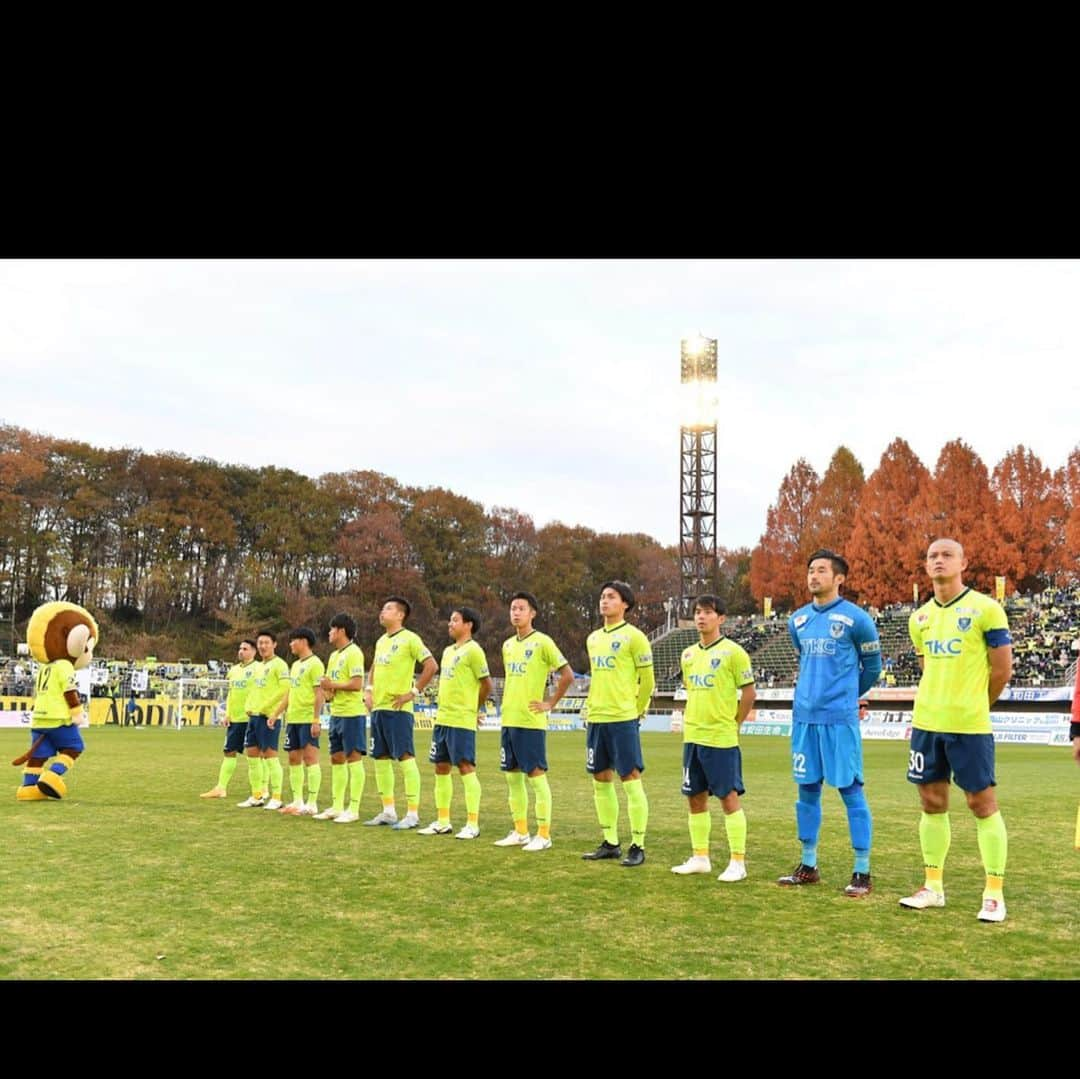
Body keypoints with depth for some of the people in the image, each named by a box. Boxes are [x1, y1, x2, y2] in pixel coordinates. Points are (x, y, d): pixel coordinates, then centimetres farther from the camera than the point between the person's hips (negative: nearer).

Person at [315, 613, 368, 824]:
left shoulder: (353, 652, -12)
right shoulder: (334, 655, 17)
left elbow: (357, 684, -20)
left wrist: (333, 685, -11)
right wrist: (327, 690, 0)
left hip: (352, 713, -9)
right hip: (336, 713, 10)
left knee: (353, 758, -5)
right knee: (336, 759, 12)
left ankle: (353, 810, -1)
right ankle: (337, 807, 19)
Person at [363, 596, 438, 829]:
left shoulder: (409, 639, -9)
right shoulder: (381, 641, 16)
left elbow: (431, 666, -15)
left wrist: (414, 692, -14)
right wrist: (369, 691, 14)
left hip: (397, 708, -9)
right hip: (378, 707, 9)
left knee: (405, 757, -7)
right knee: (381, 759, 11)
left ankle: (412, 814, -3)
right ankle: (388, 811, 19)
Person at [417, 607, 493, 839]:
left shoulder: (473, 650, -9)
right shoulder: (448, 650, 17)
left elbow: (486, 684, -9)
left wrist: (475, 708, 2)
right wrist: (442, 706, 15)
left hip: (461, 721, -9)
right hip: (442, 718, 9)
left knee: (466, 767, -6)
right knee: (441, 768, 11)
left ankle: (473, 825, -1)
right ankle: (442, 822, 19)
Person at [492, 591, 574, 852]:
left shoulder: (542, 642, -8)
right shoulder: (508, 644, 13)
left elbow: (568, 675, -11)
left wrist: (550, 703, -9)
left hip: (531, 721, -7)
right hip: (508, 720, 8)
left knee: (536, 776, -3)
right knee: (513, 776, 11)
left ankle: (544, 835, 4)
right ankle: (520, 832, 21)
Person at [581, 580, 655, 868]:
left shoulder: (633, 636, -7)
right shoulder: (593, 638, 14)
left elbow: (647, 680, -5)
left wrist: (636, 710, 0)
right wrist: (593, 705, 17)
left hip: (623, 719, -7)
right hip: (596, 719, 7)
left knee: (630, 780, -4)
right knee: (601, 781, 11)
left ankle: (637, 847, 3)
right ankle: (611, 843, 21)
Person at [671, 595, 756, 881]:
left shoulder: (732, 652, -9)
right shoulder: (688, 654, 11)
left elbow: (749, 692, -6)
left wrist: (733, 724, -2)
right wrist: (689, 722, 14)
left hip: (721, 739, -7)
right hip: (692, 737, 7)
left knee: (729, 797, -2)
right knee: (695, 797, 11)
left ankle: (737, 862, 6)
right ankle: (700, 857, 22)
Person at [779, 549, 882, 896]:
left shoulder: (855, 618, -6)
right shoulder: (797, 620, 10)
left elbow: (872, 666, 6)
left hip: (839, 718, -5)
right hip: (804, 716, 5)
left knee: (850, 790, -2)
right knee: (807, 789, 10)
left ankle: (862, 872, 5)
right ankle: (808, 865, 21)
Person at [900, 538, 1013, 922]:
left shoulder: (985, 609, -8)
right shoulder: (920, 617, 10)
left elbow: (1002, 668, -5)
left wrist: (973, 705, 5)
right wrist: (934, 706, 15)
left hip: (969, 725, -6)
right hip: (926, 722, 6)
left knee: (982, 804, 1)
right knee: (932, 803, 11)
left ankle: (994, 894, 9)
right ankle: (933, 886, 22)